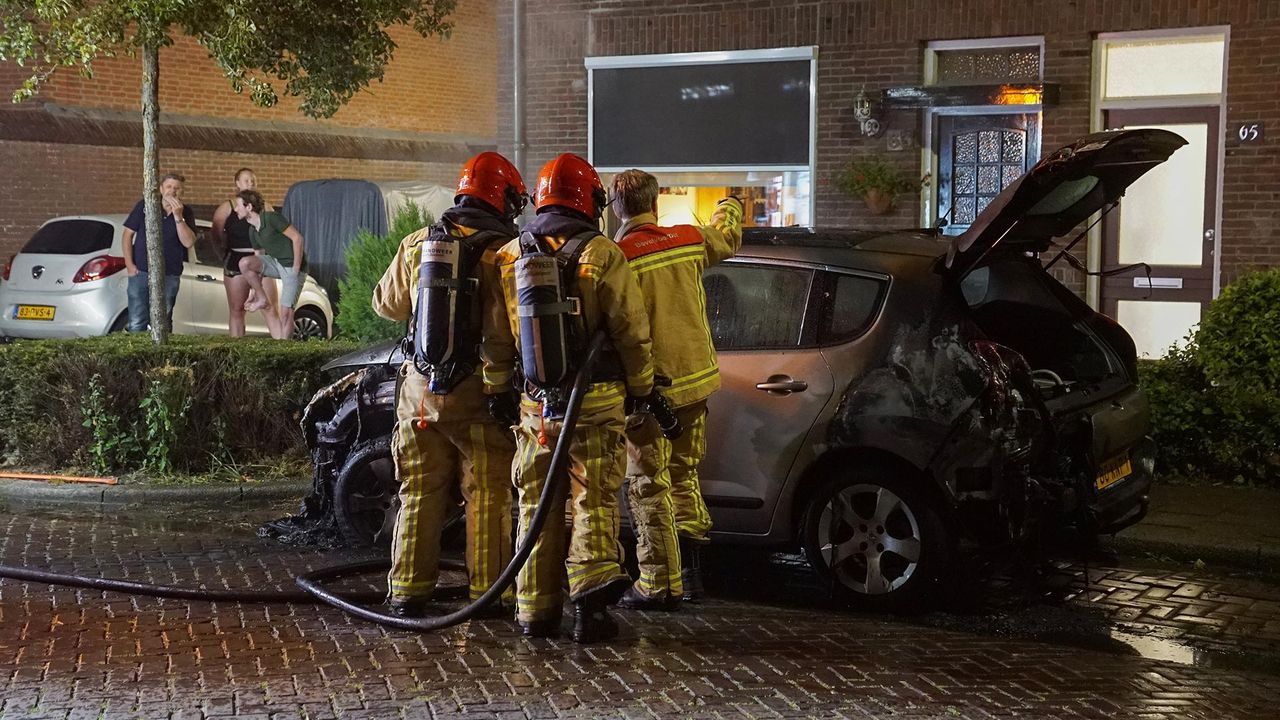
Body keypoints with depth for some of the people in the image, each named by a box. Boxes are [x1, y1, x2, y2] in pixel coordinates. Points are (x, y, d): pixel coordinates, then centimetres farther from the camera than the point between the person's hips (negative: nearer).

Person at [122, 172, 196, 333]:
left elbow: (188, 242, -9)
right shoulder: (144, 206, 3)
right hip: (140, 272, 0)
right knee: (136, 324, -2)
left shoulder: (186, 213, 3)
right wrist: (129, 264, -2)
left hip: (169, 276, 1)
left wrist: (178, 216, -17)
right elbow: (127, 234, 6)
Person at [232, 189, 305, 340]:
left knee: (285, 312, -9)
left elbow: (297, 237, -18)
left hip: (292, 266, -7)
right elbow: (259, 257, 14)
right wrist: (255, 295, 10)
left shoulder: (272, 218, -16)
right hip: (275, 262, 7)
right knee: (245, 263, -16)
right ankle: (262, 299, -4)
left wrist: (296, 268, -17)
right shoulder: (252, 231, 9)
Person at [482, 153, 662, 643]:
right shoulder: (601, 255, -8)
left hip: (537, 405, 3)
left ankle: (537, 609, 14)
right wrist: (643, 387, 6)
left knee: (538, 507, 11)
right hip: (597, 402, -3)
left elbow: (496, 338, 10)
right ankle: (590, 600, -9)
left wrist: (497, 390, 21)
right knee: (594, 503, 1)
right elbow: (632, 331, -6)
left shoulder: (510, 257, 5)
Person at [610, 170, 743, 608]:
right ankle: (690, 569, 18)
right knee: (683, 473, 21)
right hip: (695, 380, 6)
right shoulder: (690, 241, 3)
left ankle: (660, 585, 4)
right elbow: (726, 238, 27)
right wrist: (730, 207, 49)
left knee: (650, 486, 1)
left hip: (652, 388, -6)